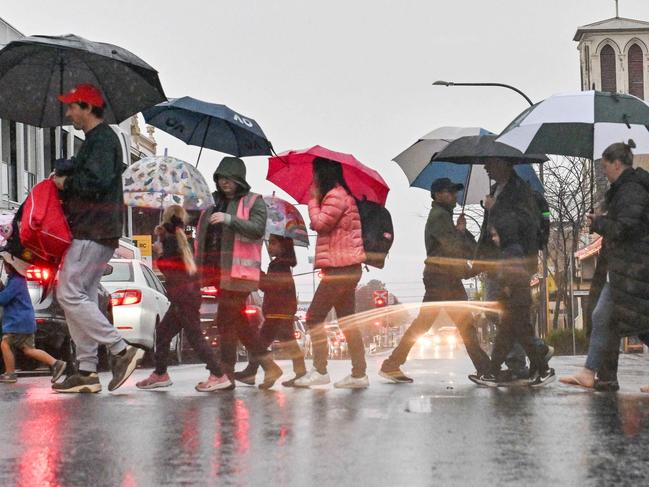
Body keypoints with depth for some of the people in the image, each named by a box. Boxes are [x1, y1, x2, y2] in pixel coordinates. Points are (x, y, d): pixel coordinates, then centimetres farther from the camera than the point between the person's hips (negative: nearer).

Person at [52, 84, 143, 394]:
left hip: (93, 232, -11)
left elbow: (97, 182, -24)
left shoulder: (102, 139, -10)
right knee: (80, 297, 8)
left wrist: (66, 182, -10)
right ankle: (87, 372, 7)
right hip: (93, 231, 11)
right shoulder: (97, 139, 23)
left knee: (70, 294, -13)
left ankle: (121, 351, -13)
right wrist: (67, 183, 10)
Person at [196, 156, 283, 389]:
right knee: (237, 322, 8)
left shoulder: (253, 202, 0)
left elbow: (258, 229, -15)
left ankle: (226, 374, -5)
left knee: (225, 321, -10)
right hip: (217, 271, 7)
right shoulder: (214, 202, 20)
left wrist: (229, 219, -25)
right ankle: (269, 366, 13)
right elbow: (203, 233, 29)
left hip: (239, 271, -7)